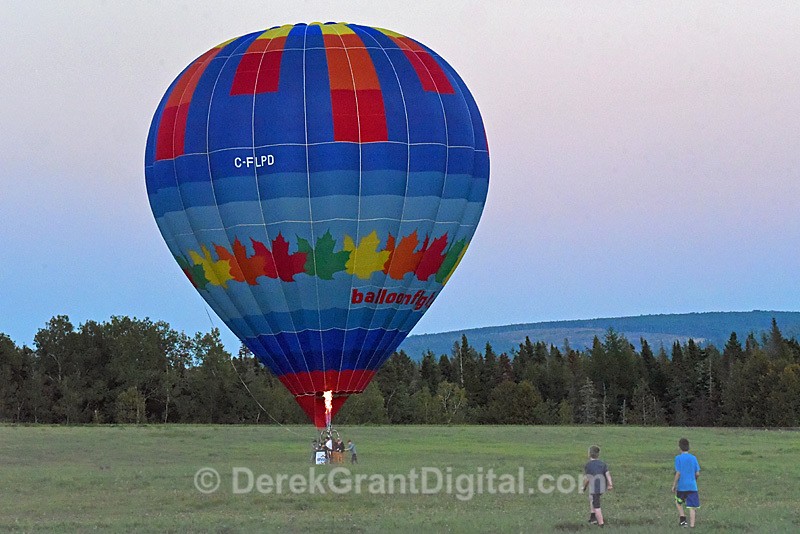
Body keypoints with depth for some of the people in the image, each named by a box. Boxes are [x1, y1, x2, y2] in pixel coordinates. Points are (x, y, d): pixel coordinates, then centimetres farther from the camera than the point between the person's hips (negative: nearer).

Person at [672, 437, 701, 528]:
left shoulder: (678, 458, -7)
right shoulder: (693, 458, 3)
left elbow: (678, 473, -11)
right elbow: (697, 473, 3)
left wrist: (674, 485, -4)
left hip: (682, 486, -2)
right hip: (692, 486, 2)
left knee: (678, 502, 23)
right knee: (692, 507, 3)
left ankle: (682, 518, 9)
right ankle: (692, 525, -2)